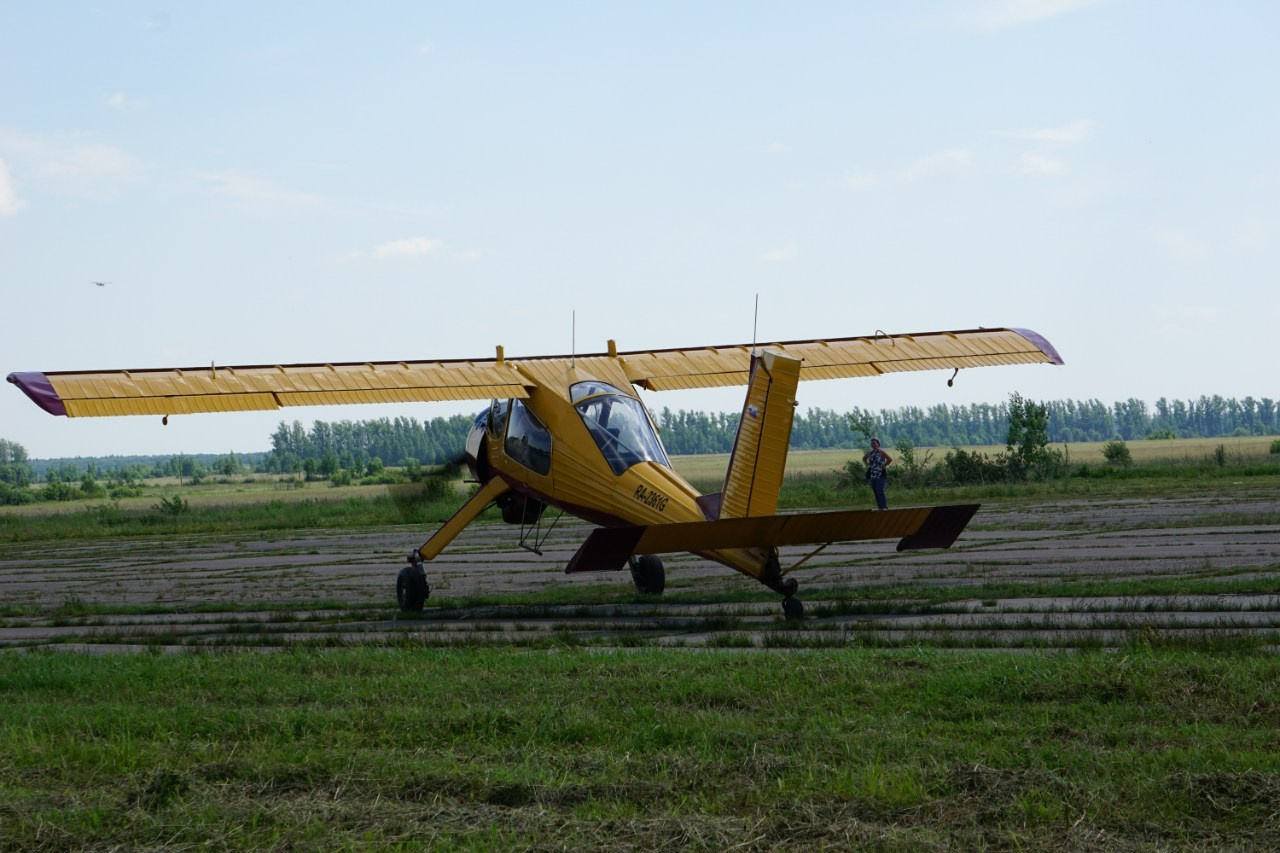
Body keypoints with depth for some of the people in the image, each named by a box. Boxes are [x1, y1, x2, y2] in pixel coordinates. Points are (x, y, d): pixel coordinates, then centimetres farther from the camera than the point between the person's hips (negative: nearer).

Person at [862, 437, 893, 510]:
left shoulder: (881, 452, -8)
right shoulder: (869, 453, 10)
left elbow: (890, 459, -11)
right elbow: (864, 459, 29)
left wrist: (884, 465, -10)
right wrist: (868, 465, 15)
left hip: (880, 475, -6)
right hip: (872, 475, 6)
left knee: (880, 491, -15)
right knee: (875, 491, 7)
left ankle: (884, 507, -12)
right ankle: (880, 506, 14)